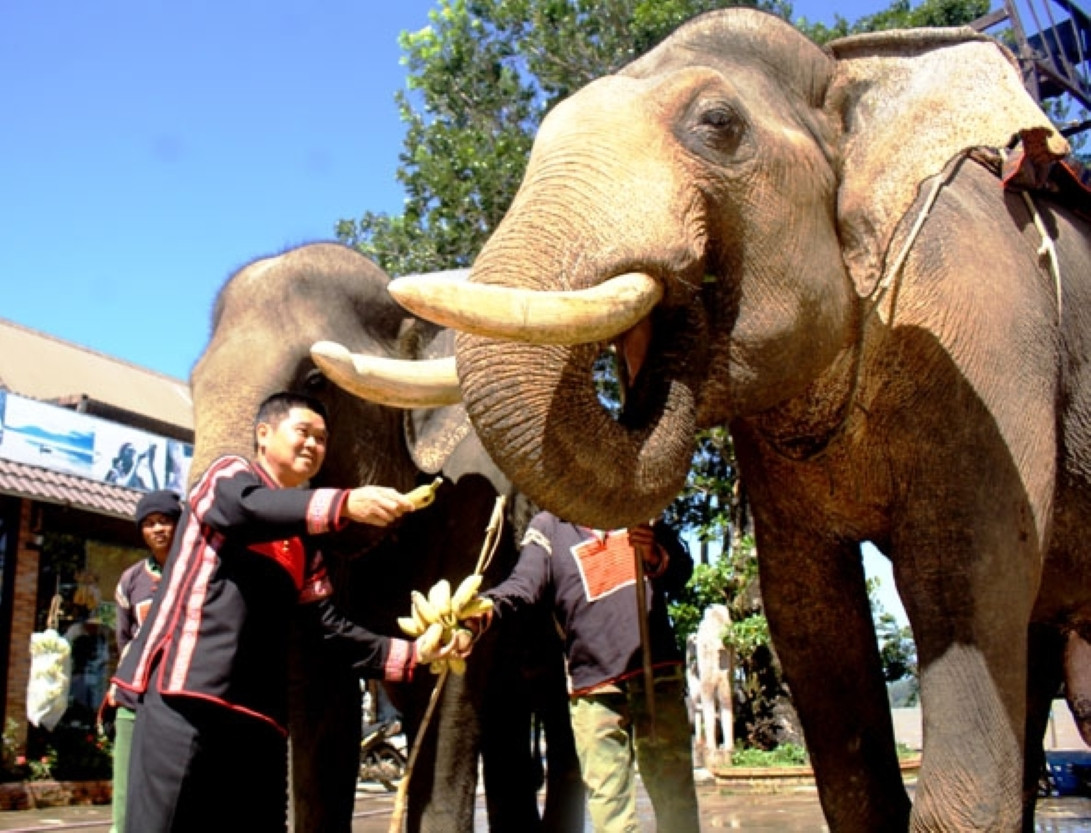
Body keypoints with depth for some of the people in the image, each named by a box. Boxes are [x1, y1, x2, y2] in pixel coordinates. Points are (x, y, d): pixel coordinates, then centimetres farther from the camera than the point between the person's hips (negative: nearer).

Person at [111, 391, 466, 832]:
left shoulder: (305, 542, 23)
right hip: (185, 690, -6)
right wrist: (346, 502, -36)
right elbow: (249, 509, -19)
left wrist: (411, 654, 6)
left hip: (258, 712, 7)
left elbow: (327, 626, 18)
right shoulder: (226, 475, 6)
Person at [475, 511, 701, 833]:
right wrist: (483, 610, -32)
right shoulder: (548, 525, 2)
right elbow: (522, 585, -12)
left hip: (659, 675, 3)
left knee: (677, 803, 8)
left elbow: (682, 571, 12)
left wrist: (656, 558, -11)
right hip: (594, 687, -2)